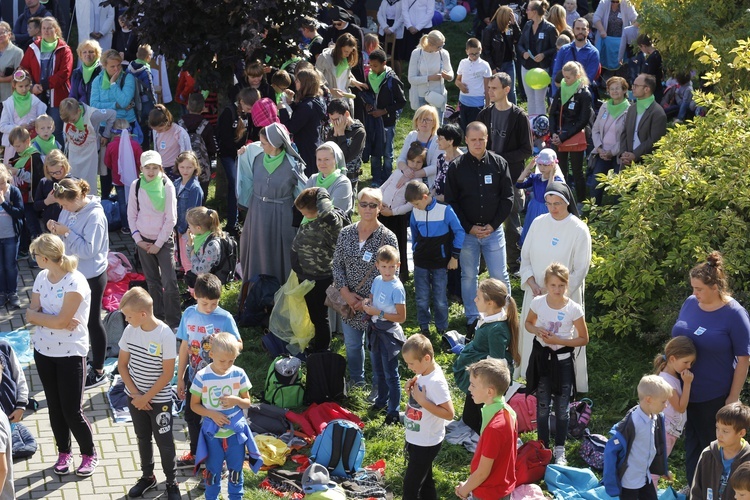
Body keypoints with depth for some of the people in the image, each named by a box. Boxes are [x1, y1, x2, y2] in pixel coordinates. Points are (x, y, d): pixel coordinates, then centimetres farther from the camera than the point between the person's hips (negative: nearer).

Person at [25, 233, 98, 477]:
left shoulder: (75, 282, -20)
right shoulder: (42, 277, 2)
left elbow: (62, 321, -24)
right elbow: (31, 315, -3)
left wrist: (38, 316, -10)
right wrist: (56, 320, -18)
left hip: (71, 354, -6)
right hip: (43, 351, 6)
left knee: (72, 411, -1)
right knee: (54, 407, 13)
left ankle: (90, 454, 19)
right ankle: (63, 452, 31)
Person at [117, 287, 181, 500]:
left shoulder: (165, 335, -22)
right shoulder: (130, 330, -8)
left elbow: (167, 373, -18)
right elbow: (122, 364, 0)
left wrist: (146, 398, -16)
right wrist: (135, 394, -8)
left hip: (159, 399, -5)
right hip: (135, 397, 5)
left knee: (164, 442, 6)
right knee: (143, 438, 18)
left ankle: (171, 482, 22)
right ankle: (147, 476, 35)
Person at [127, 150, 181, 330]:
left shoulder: (167, 186, -10)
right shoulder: (136, 186, -2)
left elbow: (171, 218, -9)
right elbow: (131, 215, 5)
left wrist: (158, 244, -9)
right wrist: (138, 239, -3)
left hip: (164, 240, -3)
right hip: (143, 241, 3)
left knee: (169, 282, -9)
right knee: (152, 281, 10)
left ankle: (174, 323, -2)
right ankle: (158, 318, 21)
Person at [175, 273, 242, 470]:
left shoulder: (225, 318, -17)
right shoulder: (189, 314, -6)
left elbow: (239, 344, -11)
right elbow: (184, 346, 3)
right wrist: (180, 378, 7)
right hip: (194, 377, 5)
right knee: (191, 416, 21)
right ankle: (195, 454, 43)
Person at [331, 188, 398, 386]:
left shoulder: (388, 238, -11)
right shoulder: (346, 233, 0)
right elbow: (337, 265, 4)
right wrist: (346, 293, -8)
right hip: (350, 302, 4)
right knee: (352, 344, 17)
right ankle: (356, 380, 38)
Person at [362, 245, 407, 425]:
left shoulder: (397, 288, -21)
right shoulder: (377, 281, 1)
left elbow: (401, 317, -21)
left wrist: (378, 312, -23)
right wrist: (367, 304, -7)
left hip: (389, 334, -8)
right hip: (376, 331, 8)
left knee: (391, 374, 0)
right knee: (378, 371, 22)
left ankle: (393, 412, 9)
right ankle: (381, 401, 41)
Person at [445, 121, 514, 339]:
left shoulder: (499, 163, -2)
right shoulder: (456, 167, -3)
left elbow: (507, 197, 1)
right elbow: (451, 201, -1)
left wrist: (493, 225, -8)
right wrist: (469, 228, -8)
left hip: (494, 230, 0)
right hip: (466, 231, 0)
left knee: (500, 275, 3)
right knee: (468, 276, 9)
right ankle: (472, 319, 21)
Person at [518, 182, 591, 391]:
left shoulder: (579, 230, -9)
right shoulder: (538, 223, 2)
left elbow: (581, 270, -8)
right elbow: (525, 257, 8)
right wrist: (532, 283, -8)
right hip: (536, 294, 4)